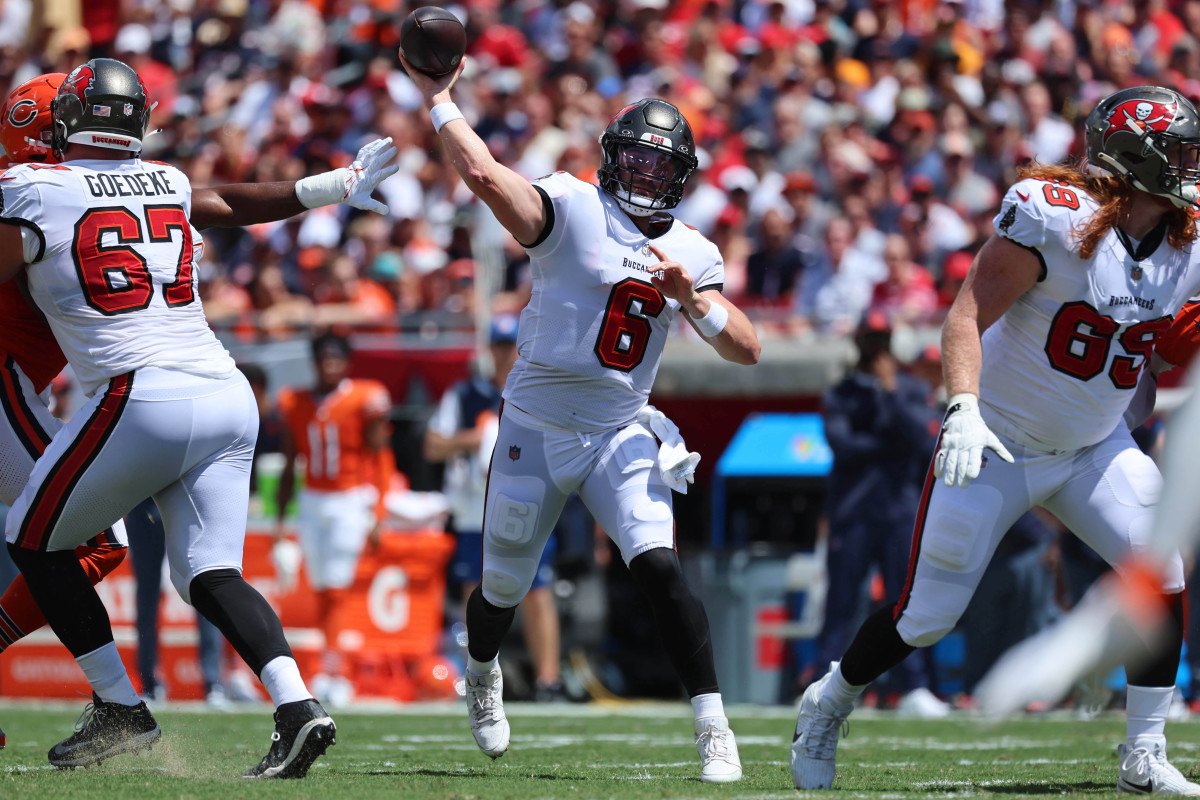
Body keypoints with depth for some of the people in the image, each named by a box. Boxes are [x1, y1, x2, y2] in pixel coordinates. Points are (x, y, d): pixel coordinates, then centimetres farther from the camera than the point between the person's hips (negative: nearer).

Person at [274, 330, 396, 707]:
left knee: (336, 588, -13)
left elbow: (381, 462, -5)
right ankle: (338, 676, 12)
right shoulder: (295, 405, 5)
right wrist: (280, 520, 11)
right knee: (322, 590, 6)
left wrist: (377, 516, -10)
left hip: (353, 502, -5)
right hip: (312, 502, 5)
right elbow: (288, 467, 13)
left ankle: (329, 667, -17)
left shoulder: (365, 401, -7)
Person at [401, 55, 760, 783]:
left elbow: (748, 349, -1)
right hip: (536, 432, -2)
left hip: (620, 438, 2)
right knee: (502, 591, 12)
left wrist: (689, 297, -16)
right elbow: (485, 175, -27)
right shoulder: (571, 210, -10)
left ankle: (715, 730, -17)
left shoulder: (692, 257, 4)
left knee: (660, 570, -20)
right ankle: (482, 671, 48)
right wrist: (439, 101, -24)